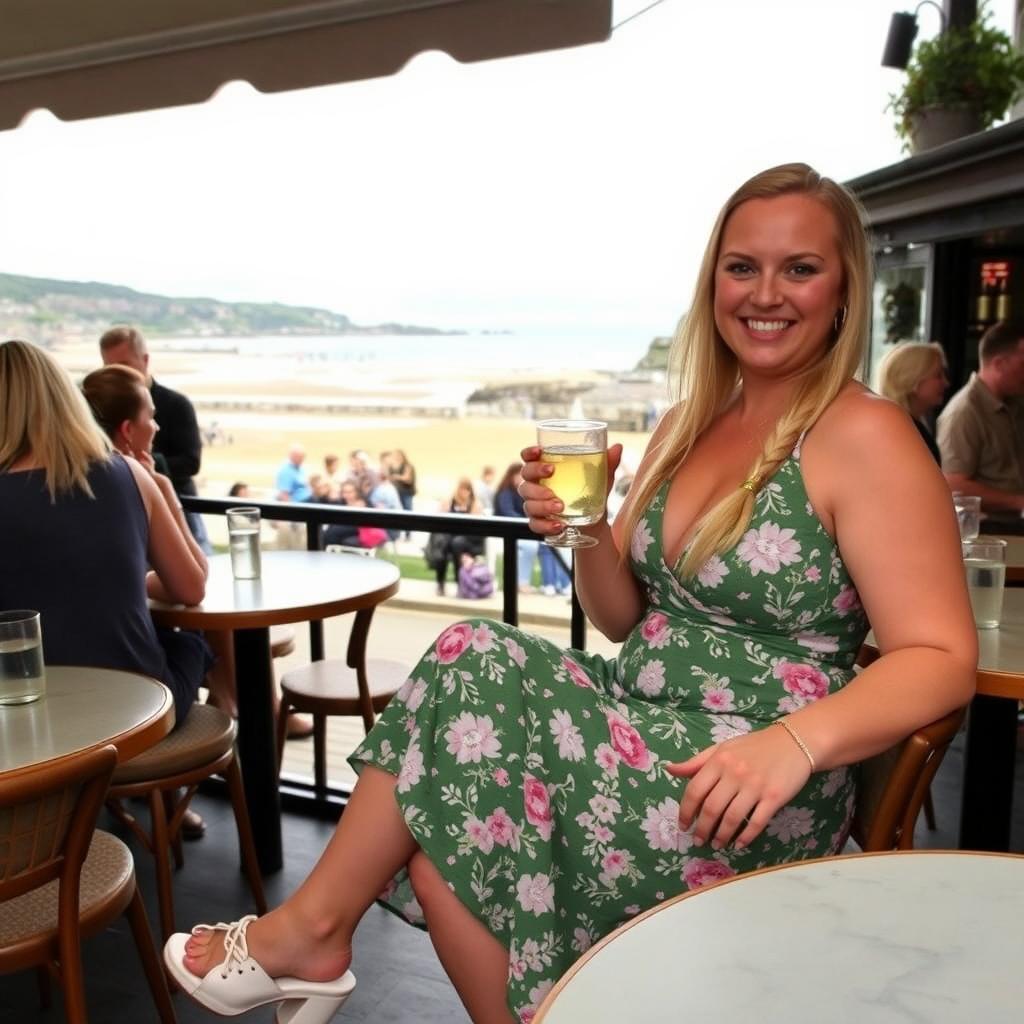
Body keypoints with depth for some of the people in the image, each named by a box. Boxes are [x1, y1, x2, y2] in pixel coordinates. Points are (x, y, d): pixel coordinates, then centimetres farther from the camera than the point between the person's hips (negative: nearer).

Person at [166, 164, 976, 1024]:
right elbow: (622, 617, 11)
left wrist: (794, 740, -32)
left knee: (475, 670, -19)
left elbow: (942, 659, -15)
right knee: (444, 819, -19)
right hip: (642, 735, 6)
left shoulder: (864, 438, -10)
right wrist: (586, 532, -10)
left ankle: (312, 926, 1)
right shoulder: (689, 424, 9)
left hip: (751, 803, -6)